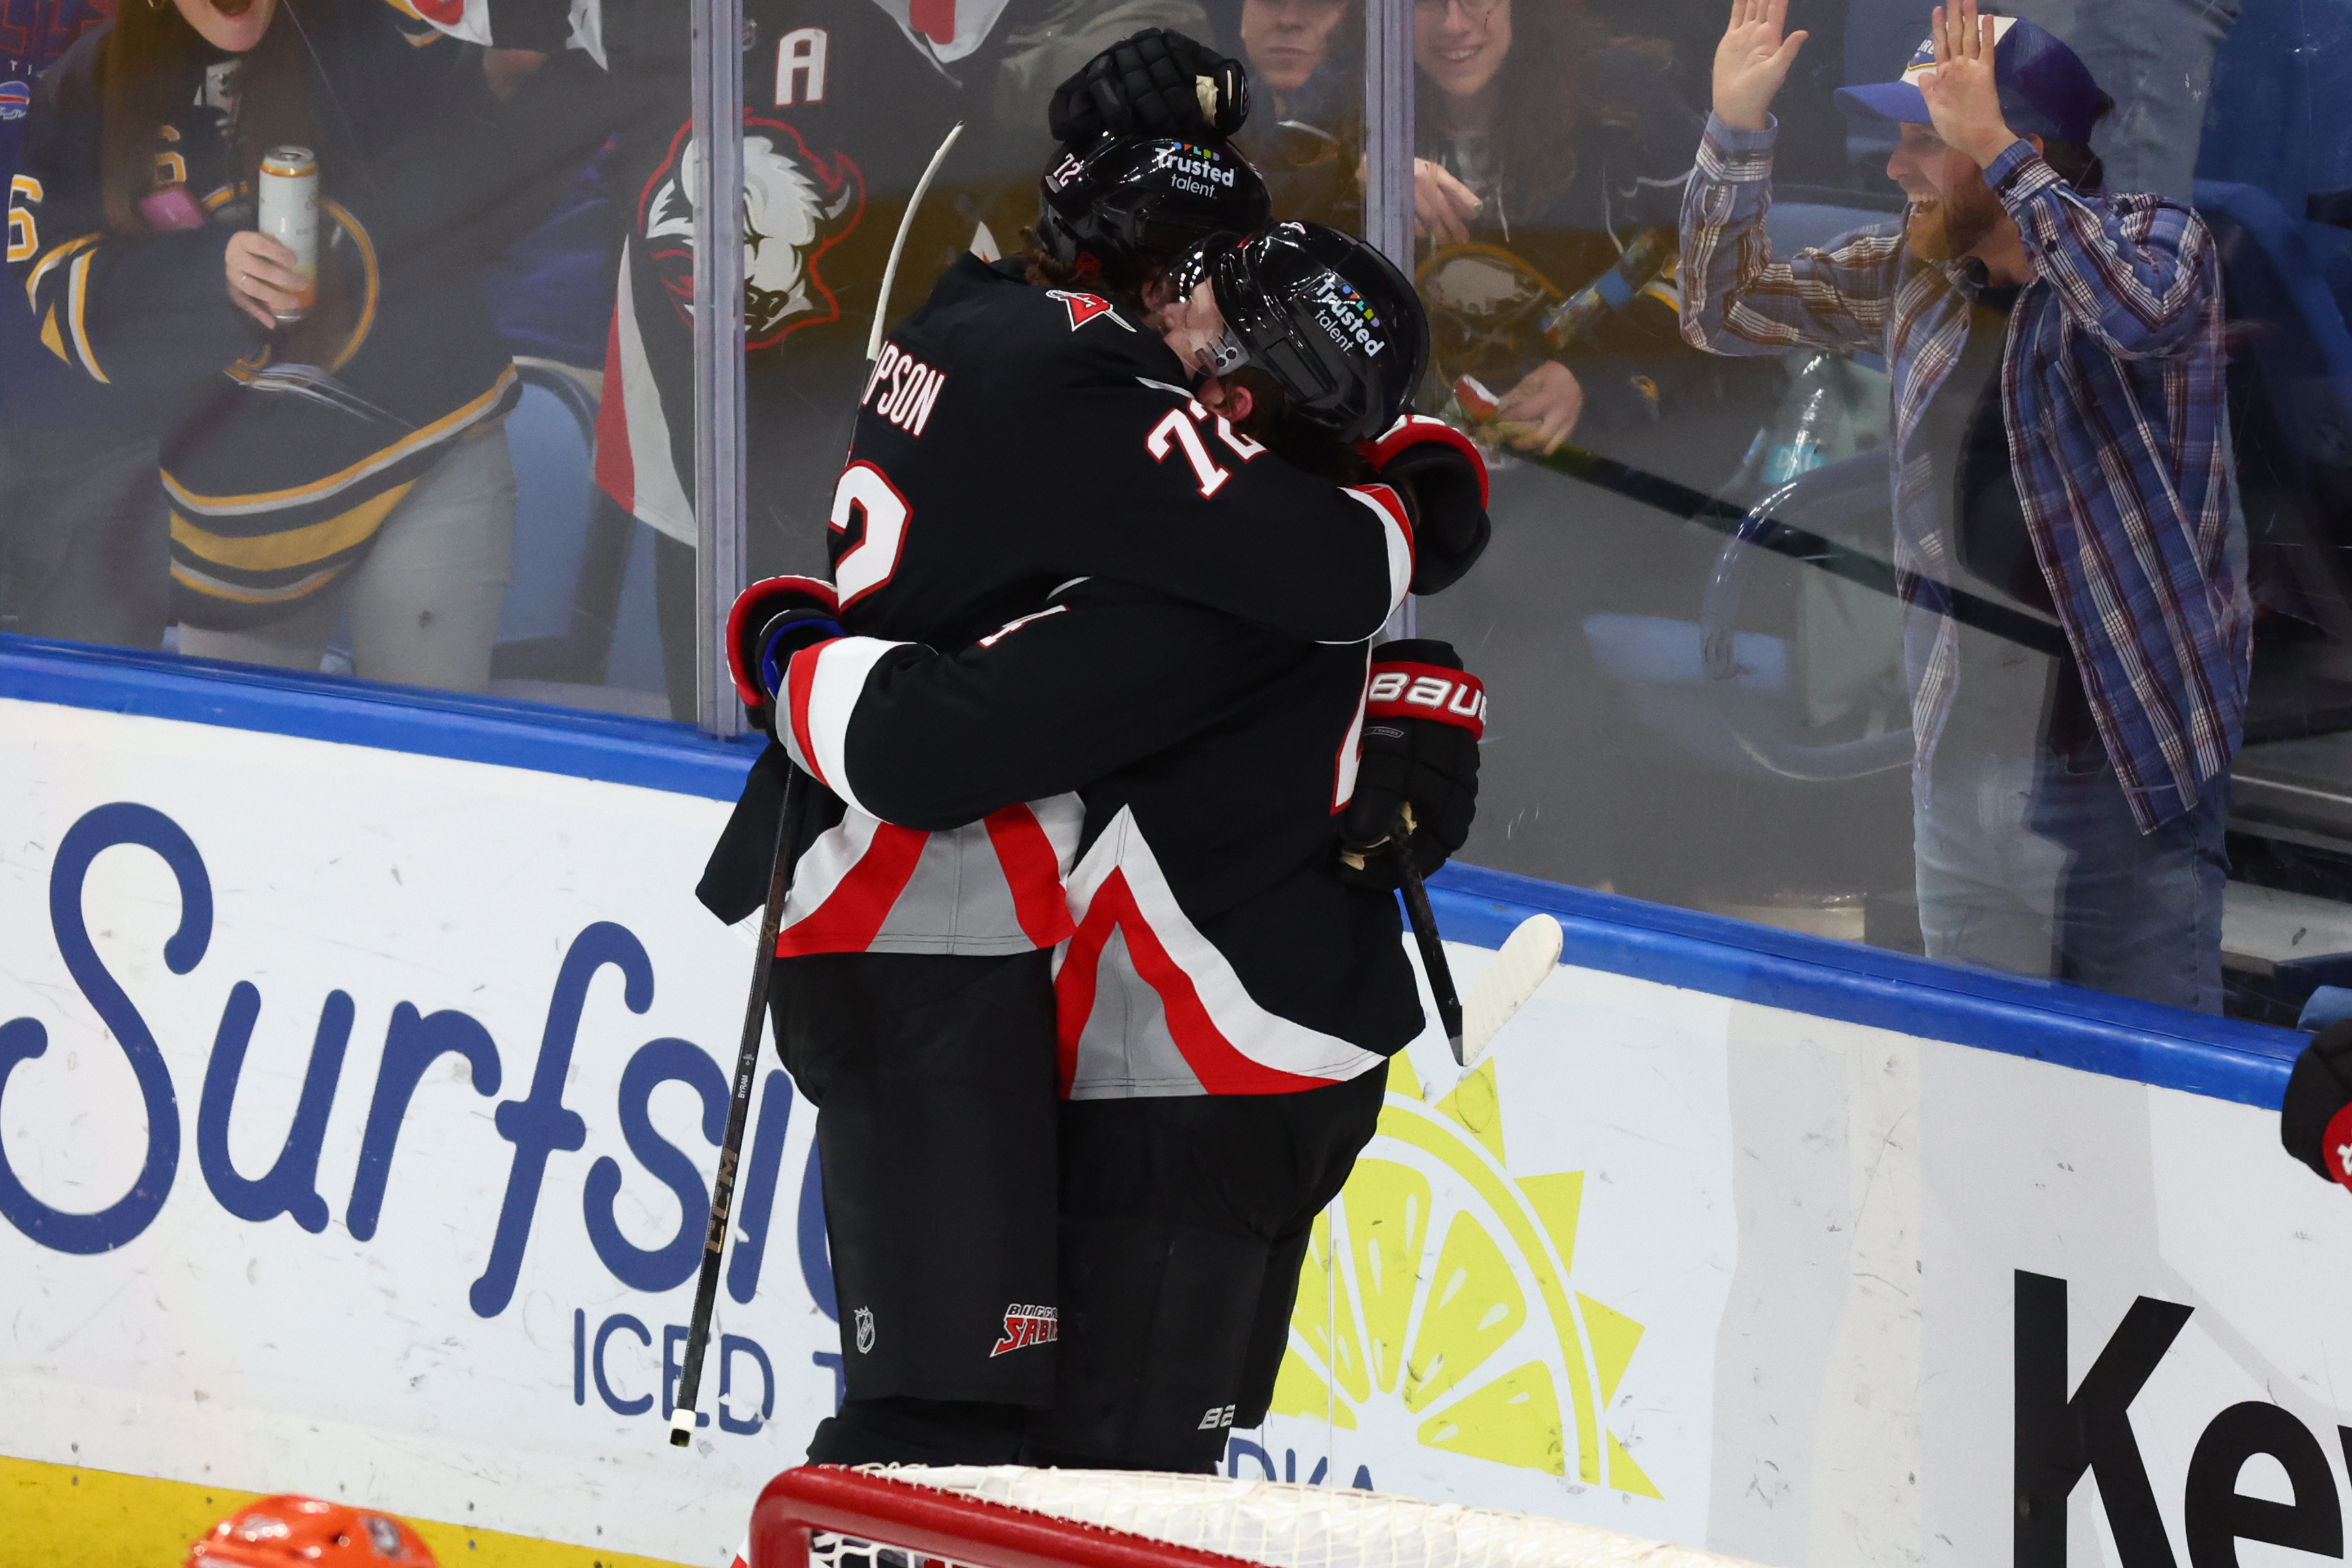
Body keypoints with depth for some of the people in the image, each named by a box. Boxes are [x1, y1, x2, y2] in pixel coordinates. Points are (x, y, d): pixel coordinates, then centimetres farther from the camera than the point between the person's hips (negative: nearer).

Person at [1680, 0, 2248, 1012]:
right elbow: (1724, 313, 17)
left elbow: (2140, 312, -30)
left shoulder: (2156, 238, -6)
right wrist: (1736, 131, 4)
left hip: (2121, 766, -6)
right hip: (1959, 766, 6)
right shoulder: (1916, 273, 10)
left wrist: (1997, 151, -31)